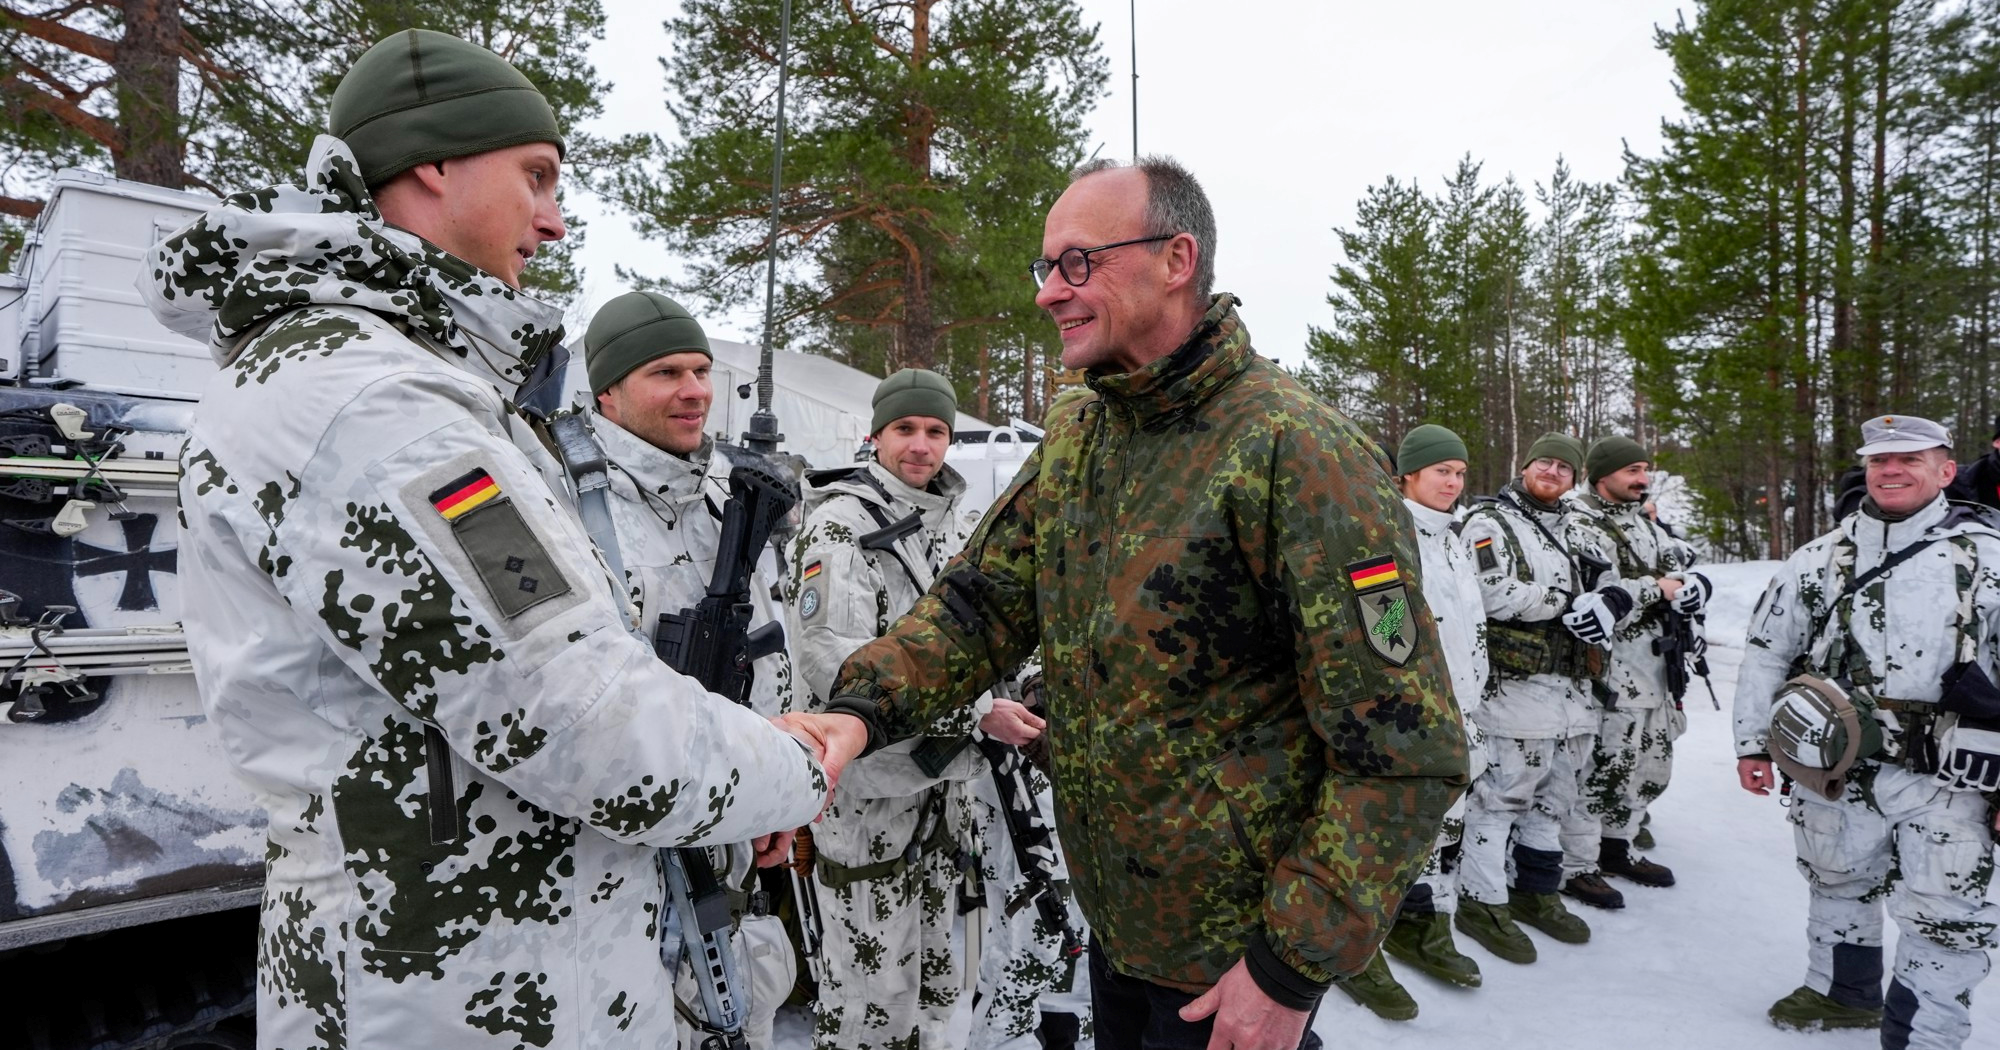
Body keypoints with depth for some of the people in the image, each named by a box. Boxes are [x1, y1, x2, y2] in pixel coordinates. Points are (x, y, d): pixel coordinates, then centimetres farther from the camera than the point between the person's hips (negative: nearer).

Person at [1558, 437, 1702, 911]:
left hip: (1658, 670, 9)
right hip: (1610, 674, -9)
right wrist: (1658, 589, -13)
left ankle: (1616, 845, 35)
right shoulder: (1579, 526, -12)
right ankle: (1577, 866, 7)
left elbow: (1695, 576, 12)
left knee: (1652, 765, 18)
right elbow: (1600, 595, -24)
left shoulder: (1646, 523, 17)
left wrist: (1687, 586, -11)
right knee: (1600, 769, -5)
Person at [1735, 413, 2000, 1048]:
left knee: (1942, 916, 1)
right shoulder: (1818, 560, 3)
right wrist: (1751, 744, 4)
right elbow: (1764, 655, 7)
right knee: (1837, 884, 20)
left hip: (1944, 781, -3)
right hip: (1833, 769, 3)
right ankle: (1842, 993, 42)